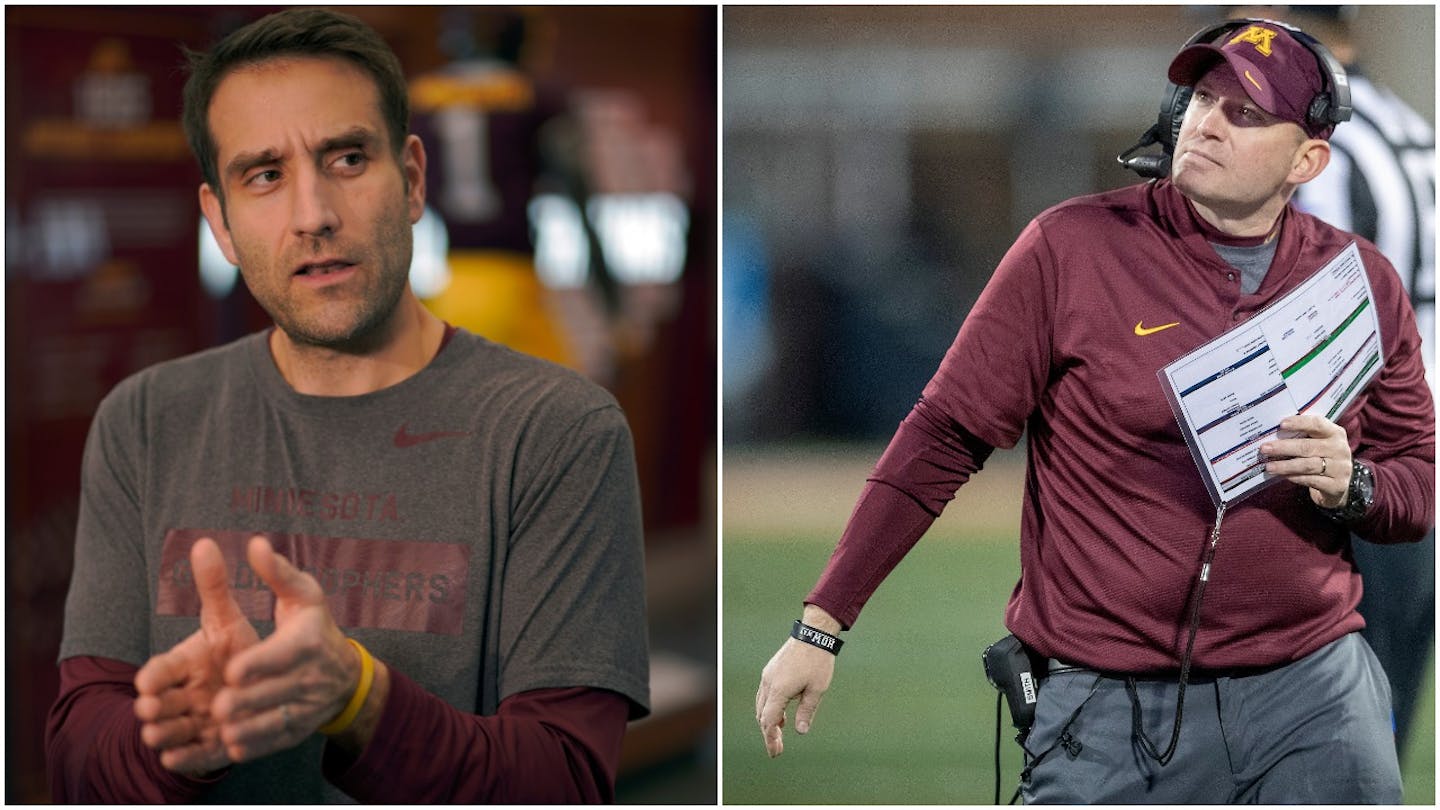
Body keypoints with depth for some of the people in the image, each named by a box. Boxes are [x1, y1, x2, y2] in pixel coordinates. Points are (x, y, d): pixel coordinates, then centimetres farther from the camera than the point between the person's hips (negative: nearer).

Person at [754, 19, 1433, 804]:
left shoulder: (1364, 281, 5)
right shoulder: (1073, 246, -5)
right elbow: (943, 438, -4)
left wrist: (1351, 487, -12)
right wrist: (820, 626, -7)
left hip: (1315, 689, 3)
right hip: (1110, 708, -3)